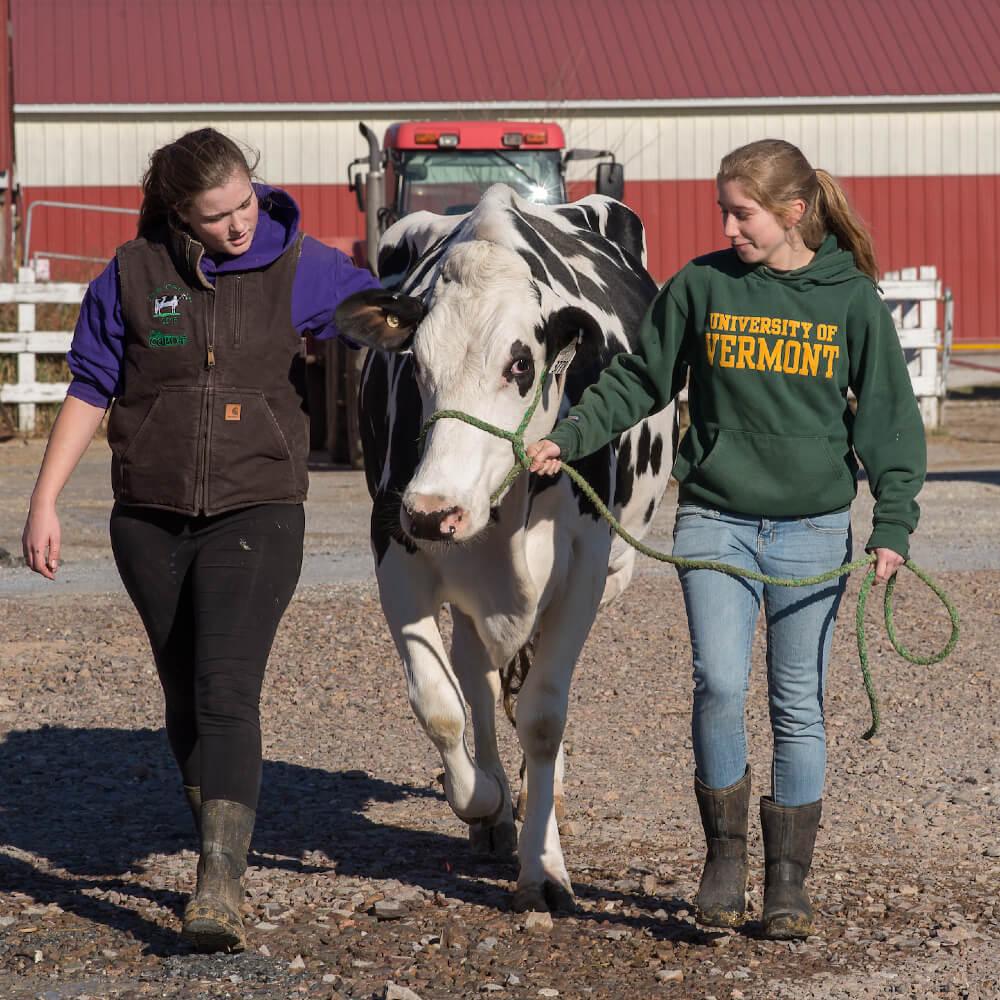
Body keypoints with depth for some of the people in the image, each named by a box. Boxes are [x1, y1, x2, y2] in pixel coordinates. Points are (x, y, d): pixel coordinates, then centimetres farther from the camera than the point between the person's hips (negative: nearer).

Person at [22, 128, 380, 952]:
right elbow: (90, 391, 6)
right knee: (184, 700, 11)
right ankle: (221, 858, 28)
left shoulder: (298, 270, -3)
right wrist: (45, 501, 4)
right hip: (150, 519, 3)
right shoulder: (133, 275, -1)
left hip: (256, 515, -3)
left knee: (227, 693, -17)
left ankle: (221, 887, -23)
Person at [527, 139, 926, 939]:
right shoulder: (702, 286, 1)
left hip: (813, 529, 0)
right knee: (720, 684, -14)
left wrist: (893, 526, -3)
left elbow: (888, 417, 3)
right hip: (715, 521, 0)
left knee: (799, 706, 4)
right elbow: (639, 381, 11)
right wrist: (570, 437, -1)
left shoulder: (851, 298, 0)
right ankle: (724, 855, 4)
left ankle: (789, 880, 14)